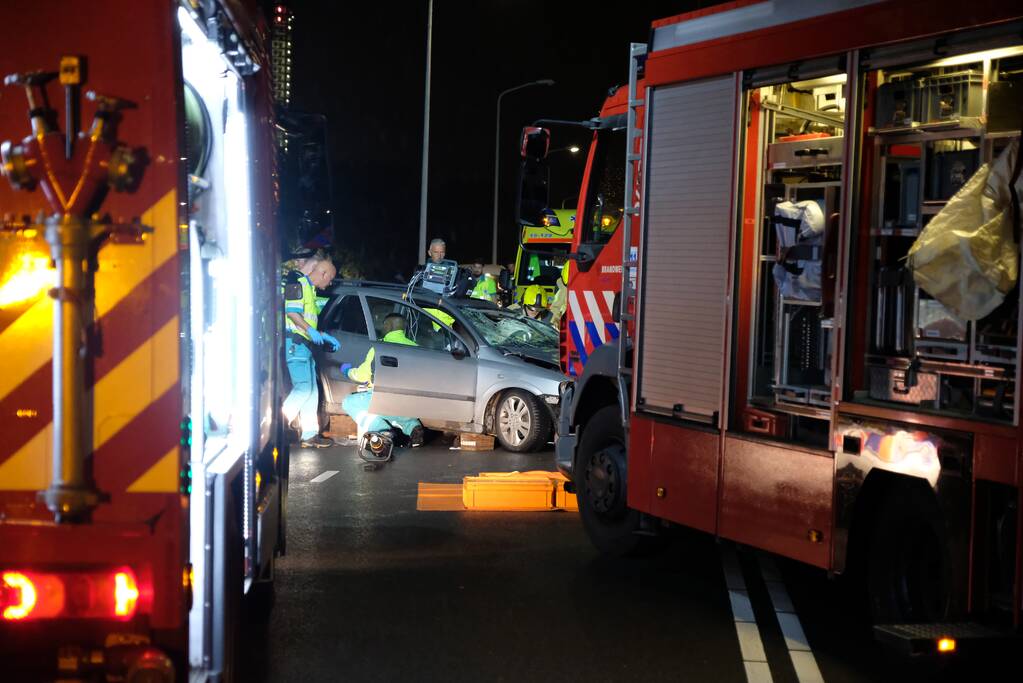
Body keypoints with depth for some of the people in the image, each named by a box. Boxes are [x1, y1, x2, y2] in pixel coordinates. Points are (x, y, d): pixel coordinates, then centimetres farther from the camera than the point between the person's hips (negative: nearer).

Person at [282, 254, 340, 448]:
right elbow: (291, 310, -18)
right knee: (304, 388, -16)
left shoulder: (309, 288, 25)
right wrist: (310, 330, -22)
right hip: (294, 342, -10)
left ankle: (309, 433, 10)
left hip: (303, 344, 10)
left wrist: (324, 337, 26)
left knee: (311, 390, 9)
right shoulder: (298, 282, -5)